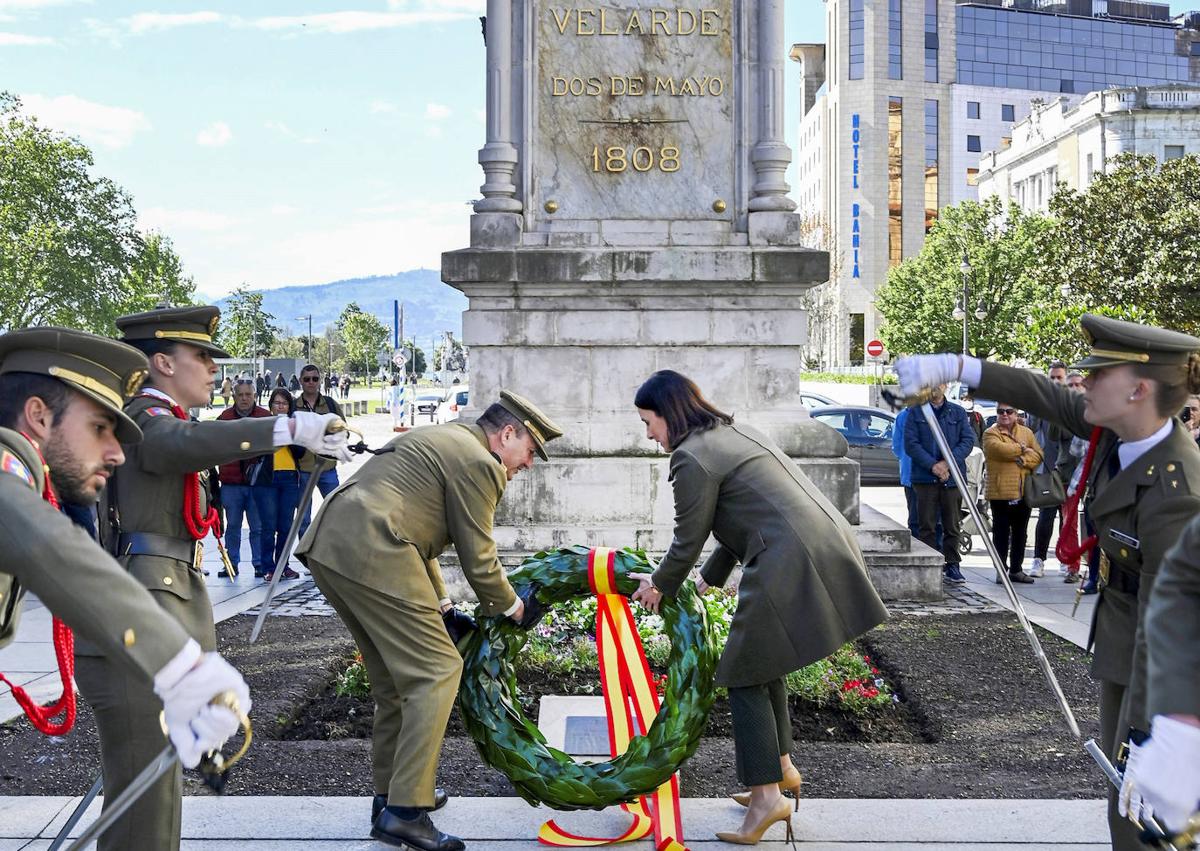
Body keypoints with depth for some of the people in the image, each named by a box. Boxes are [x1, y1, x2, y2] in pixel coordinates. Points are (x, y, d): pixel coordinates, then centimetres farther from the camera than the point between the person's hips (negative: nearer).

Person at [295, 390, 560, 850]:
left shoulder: (439, 440, 26)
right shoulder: (478, 463, -4)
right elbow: (478, 560, -2)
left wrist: (441, 606, 30)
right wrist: (513, 607, 16)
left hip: (327, 546, 10)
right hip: (371, 554, -10)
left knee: (396, 673, 20)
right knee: (436, 671, -5)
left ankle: (390, 792, 30)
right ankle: (404, 812, -5)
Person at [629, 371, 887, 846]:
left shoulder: (692, 457, -8)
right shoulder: (733, 433, 21)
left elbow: (689, 541, -2)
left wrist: (660, 586, 16)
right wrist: (711, 579, 36)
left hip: (789, 566, -10)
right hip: (825, 551, 10)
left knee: (745, 674, 2)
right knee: (762, 661, 22)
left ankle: (766, 796, 3)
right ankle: (781, 766, 32)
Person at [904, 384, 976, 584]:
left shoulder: (958, 412, 9)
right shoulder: (916, 413, 4)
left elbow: (968, 440, 2)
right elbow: (911, 443, -3)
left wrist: (948, 462, -12)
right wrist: (932, 465, -14)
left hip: (952, 477, 1)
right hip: (925, 477, -1)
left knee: (952, 526, 5)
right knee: (927, 526, 0)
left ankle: (952, 566, 12)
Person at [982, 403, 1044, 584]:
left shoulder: (1026, 432, 13)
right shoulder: (990, 434, -2)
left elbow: (1038, 455, 4)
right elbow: (1000, 449, -21)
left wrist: (1024, 460, -16)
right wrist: (1022, 448, -7)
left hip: (1024, 493, 5)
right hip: (1001, 492, -5)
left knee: (1020, 533, 12)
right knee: (1001, 533, -1)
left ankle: (1016, 569, 22)